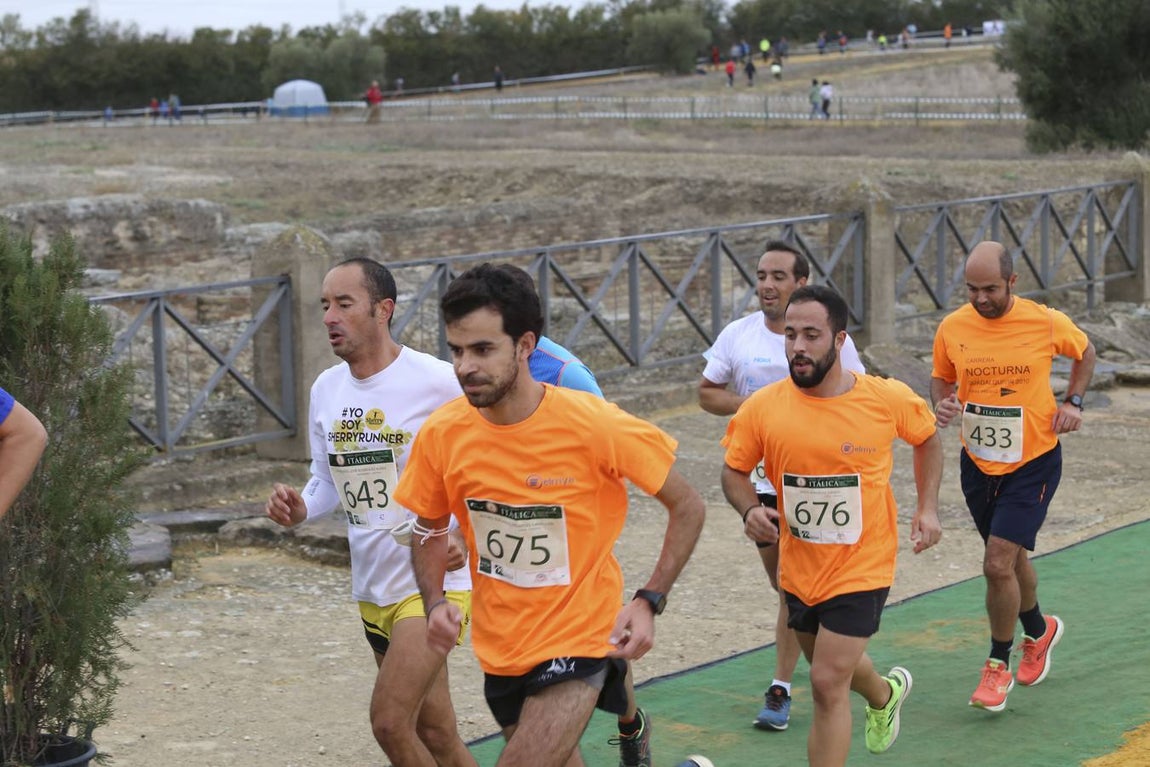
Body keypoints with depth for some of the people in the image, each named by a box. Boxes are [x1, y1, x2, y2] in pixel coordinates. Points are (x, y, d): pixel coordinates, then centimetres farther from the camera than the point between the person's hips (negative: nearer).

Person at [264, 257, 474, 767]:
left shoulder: (436, 382, -14)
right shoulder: (325, 390, 5)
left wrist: (465, 536, -22)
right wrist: (301, 509, -6)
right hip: (372, 588, 7)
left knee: (389, 720, -15)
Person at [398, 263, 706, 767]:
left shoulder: (595, 426, -20)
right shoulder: (442, 434, -10)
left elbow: (687, 507, -8)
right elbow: (430, 530, 9)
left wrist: (649, 602, -18)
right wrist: (435, 603, -9)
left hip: (577, 644, -5)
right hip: (499, 649, 5)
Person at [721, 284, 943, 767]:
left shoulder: (889, 398, -14)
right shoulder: (762, 409, -13)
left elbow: (927, 439, 8)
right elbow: (734, 471, 2)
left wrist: (927, 507, 0)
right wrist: (750, 510, -18)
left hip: (862, 568, -4)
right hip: (799, 568, 4)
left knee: (828, 683, -11)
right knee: (832, 667, 25)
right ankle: (885, 695, 60)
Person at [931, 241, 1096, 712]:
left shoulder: (1046, 323, -12)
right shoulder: (952, 328, -7)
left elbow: (1084, 352, 9)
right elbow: (941, 378, 10)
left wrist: (1073, 401, -3)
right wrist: (942, 404, -11)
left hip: (1033, 463, -4)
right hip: (978, 463, 4)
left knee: (998, 564, -13)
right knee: (1011, 558, 19)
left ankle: (998, 663, 6)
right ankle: (1039, 631, 48)